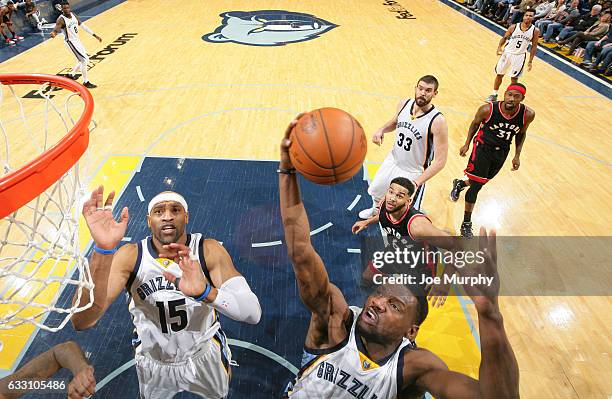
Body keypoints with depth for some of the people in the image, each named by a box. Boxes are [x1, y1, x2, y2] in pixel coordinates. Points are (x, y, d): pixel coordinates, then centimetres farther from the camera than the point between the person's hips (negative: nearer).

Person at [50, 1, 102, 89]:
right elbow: (56, 30, -32)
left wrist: (95, 35, 11)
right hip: (70, 42, -9)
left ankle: (71, 74, 31)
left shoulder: (73, 15, 2)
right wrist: (53, 34, -57)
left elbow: (82, 26, 11)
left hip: (77, 40, 9)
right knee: (84, 60, -14)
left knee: (85, 60, 16)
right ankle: (86, 82, -4)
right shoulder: (61, 19, -20)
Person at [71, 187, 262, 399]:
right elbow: (81, 322, -34)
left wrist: (205, 291, -54)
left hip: (205, 357, 0)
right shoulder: (130, 257, -22)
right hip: (153, 363, 1)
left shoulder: (209, 251, -25)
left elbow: (253, 314, -34)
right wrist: (103, 249, -48)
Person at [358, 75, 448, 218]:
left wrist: (416, 183, -33)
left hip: (413, 173, -6)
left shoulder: (438, 121, -27)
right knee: (375, 191, 28)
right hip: (392, 161, 6)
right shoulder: (404, 104, -10)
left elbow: (440, 161, -25)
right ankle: (376, 209, 62)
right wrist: (382, 130, -8)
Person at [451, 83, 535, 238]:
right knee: (476, 186, -6)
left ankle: (459, 184, 53)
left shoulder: (528, 115, -15)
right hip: (483, 147, -4)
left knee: (481, 182, 20)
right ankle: (466, 223, 7)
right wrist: (467, 144, -2)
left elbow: (521, 133, 4)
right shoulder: (487, 109, -23)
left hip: (502, 152, 4)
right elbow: (475, 124, -2)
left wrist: (517, 156, 4)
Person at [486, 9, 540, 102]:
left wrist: (530, 61, -3)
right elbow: (504, 38, 3)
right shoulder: (514, 27, -8)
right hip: (507, 53, 1)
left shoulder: (535, 31, -7)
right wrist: (499, 47, -17)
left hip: (519, 56, -1)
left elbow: (534, 46, -1)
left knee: (514, 78, 2)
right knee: (499, 74, 9)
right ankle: (494, 95, 24)